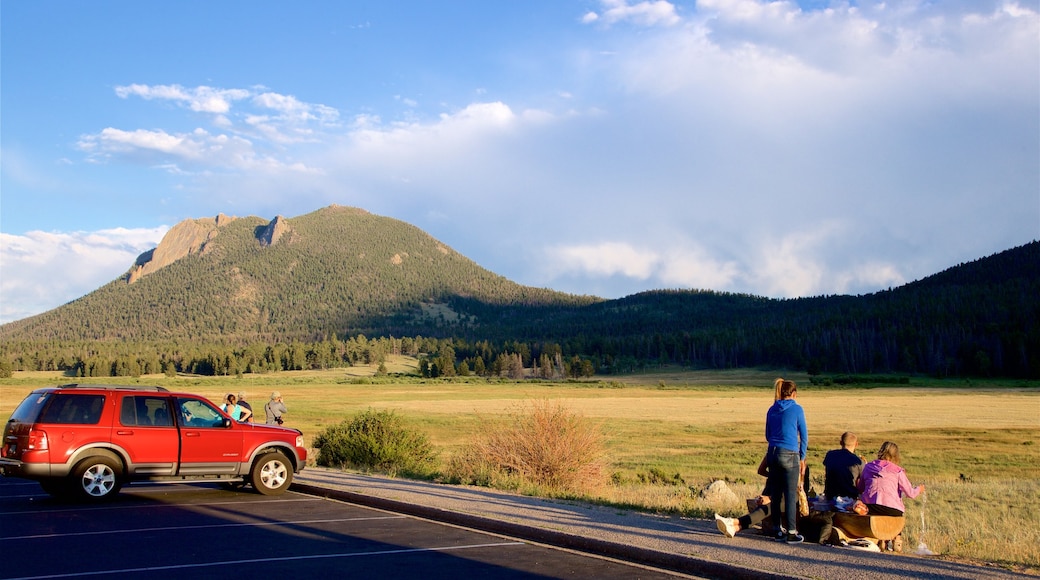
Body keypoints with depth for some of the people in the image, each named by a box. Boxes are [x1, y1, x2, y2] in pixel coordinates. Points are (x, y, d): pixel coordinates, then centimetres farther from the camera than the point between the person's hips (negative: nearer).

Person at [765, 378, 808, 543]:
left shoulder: (772, 410, 10)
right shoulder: (796, 409, -3)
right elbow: (804, 435, 0)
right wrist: (802, 458, 8)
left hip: (772, 454, 5)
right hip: (790, 455, -5)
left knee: (775, 494, 9)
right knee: (791, 495, -2)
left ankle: (779, 530, 14)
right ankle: (791, 532, 0)